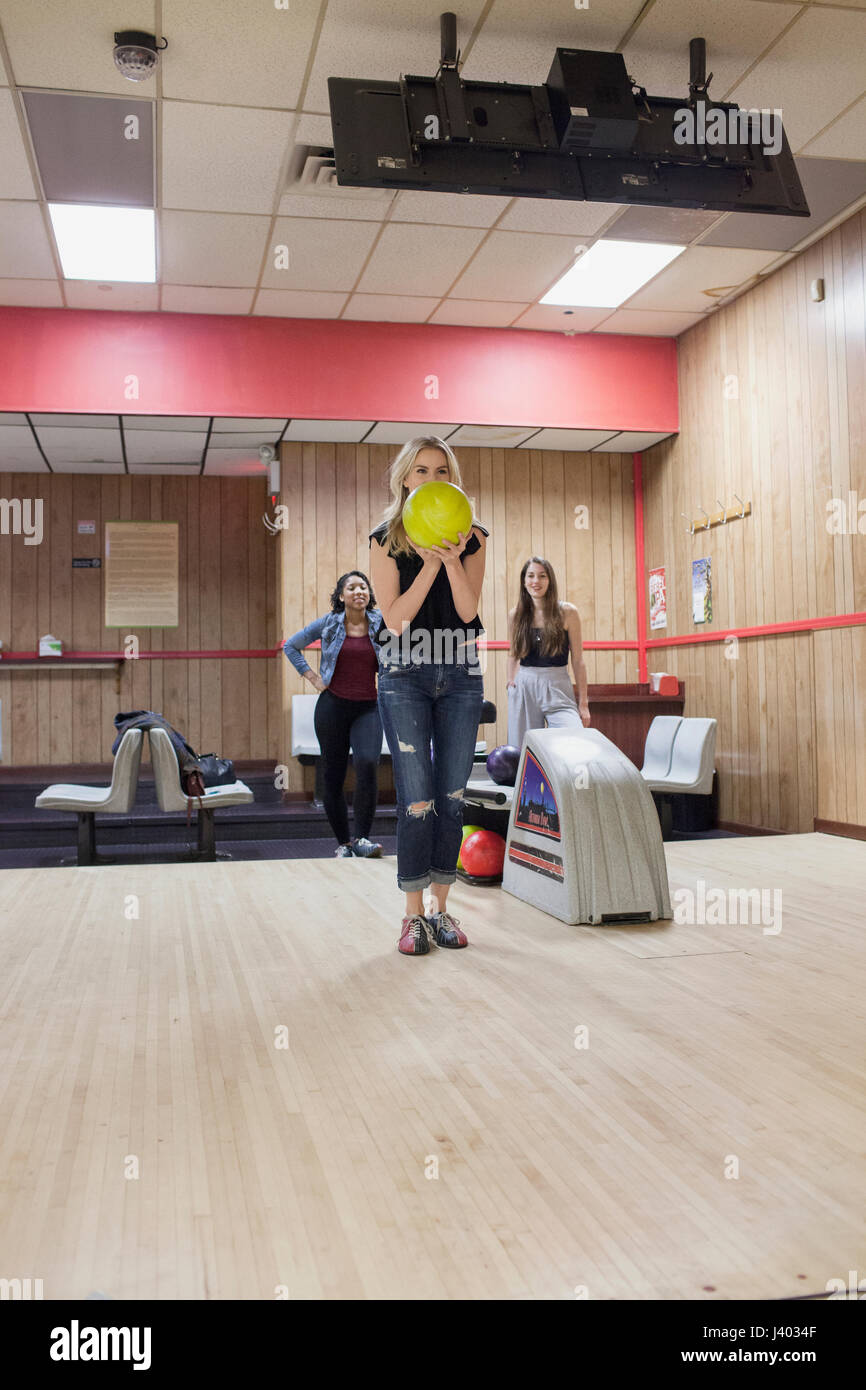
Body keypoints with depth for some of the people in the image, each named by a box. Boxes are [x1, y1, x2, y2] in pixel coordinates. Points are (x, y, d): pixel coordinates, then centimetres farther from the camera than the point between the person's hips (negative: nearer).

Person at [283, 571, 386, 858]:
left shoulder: (381, 623, 1)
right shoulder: (328, 624, 3)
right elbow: (290, 646, 15)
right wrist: (312, 677, 6)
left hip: (368, 708, -1)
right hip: (333, 705, 1)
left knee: (367, 764, -23)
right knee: (333, 774, 3)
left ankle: (362, 839, -15)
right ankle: (343, 843, 15)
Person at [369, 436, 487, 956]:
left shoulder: (471, 537, 5)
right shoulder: (386, 540, -1)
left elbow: (468, 610, -5)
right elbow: (395, 616, -9)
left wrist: (453, 561, -19)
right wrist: (430, 564, -17)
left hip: (460, 672, 3)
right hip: (404, 675, -2)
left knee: (452, 795, 5)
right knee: (417, 797, -6)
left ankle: (441, 907, 15)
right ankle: (414, 914, 4)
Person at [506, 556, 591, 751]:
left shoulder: (567, 612, 0)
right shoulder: (516, 615, 7)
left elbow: (578, 660, 2)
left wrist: (583, 703, 0)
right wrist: (510, 681, 7)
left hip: (558, 690, -2)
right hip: (524, 689, 2)